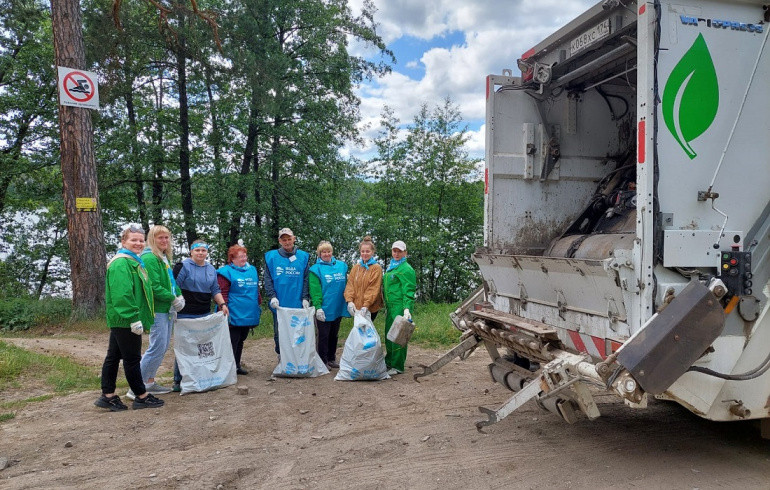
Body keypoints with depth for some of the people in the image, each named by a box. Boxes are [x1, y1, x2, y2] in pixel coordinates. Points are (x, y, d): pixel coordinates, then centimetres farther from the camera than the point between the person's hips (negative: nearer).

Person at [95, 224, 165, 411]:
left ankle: (108, 396, 21)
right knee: (132, 358, -1)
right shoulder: (121, 263, -16)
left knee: (113, 356, 14)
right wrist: (134, 318, -26)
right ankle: (142, 397, 9)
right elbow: (123, 294, -25)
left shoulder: (133, 261, 18)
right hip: (125, 320, -11)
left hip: (120, 320, 11)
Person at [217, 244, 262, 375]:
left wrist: (258, 305, 19)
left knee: (240, 341, 17)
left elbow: (256, 290, 21)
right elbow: (222, 294, -12)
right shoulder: (226, 272, -8)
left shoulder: (252, 270, 13)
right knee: (232, 341, -2)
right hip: (234, 315, -7)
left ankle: (237, 365, 28)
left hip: (249, 315, 7)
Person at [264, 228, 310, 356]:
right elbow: (268, 279, 1)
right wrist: (272, 296, -10)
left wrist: (305, 298, -7)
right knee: (279, 334, 8)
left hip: (298, 304, 0)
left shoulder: (303, 257, 4)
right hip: (279, 305, 0)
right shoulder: (271, 257, 3)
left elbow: (306, 279, 2)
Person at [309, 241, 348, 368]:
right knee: (323, 336, 2)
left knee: (334, 335, 15)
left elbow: (346, 285, 16)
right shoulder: (316, 269, -6)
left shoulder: (342, 266, 8)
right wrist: (318, 307, -20)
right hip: (324, 309, -5)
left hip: (338, 308, 5)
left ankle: (331, 359, 27)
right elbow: (315, 290, -13)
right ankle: (323, 361, 12)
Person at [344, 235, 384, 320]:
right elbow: (350, 284, 5)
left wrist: (366, 305, -21)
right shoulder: (355, 267, 12)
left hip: (371, 308, -5)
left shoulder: (376, 268, -4)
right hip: (356, 307, 5)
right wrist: (350, 301, -10)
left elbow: (374, 289, -11)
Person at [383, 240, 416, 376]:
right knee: (388, 334, 15)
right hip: (391, 306, 9)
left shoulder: (406, 269, -9)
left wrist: (407, 308, -23)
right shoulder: (390, 267, 20)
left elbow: (408, 291, -16)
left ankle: (397, 366, 1)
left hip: (400, 306, -9)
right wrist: (386, 304, 25)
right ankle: (389, 362, 28)